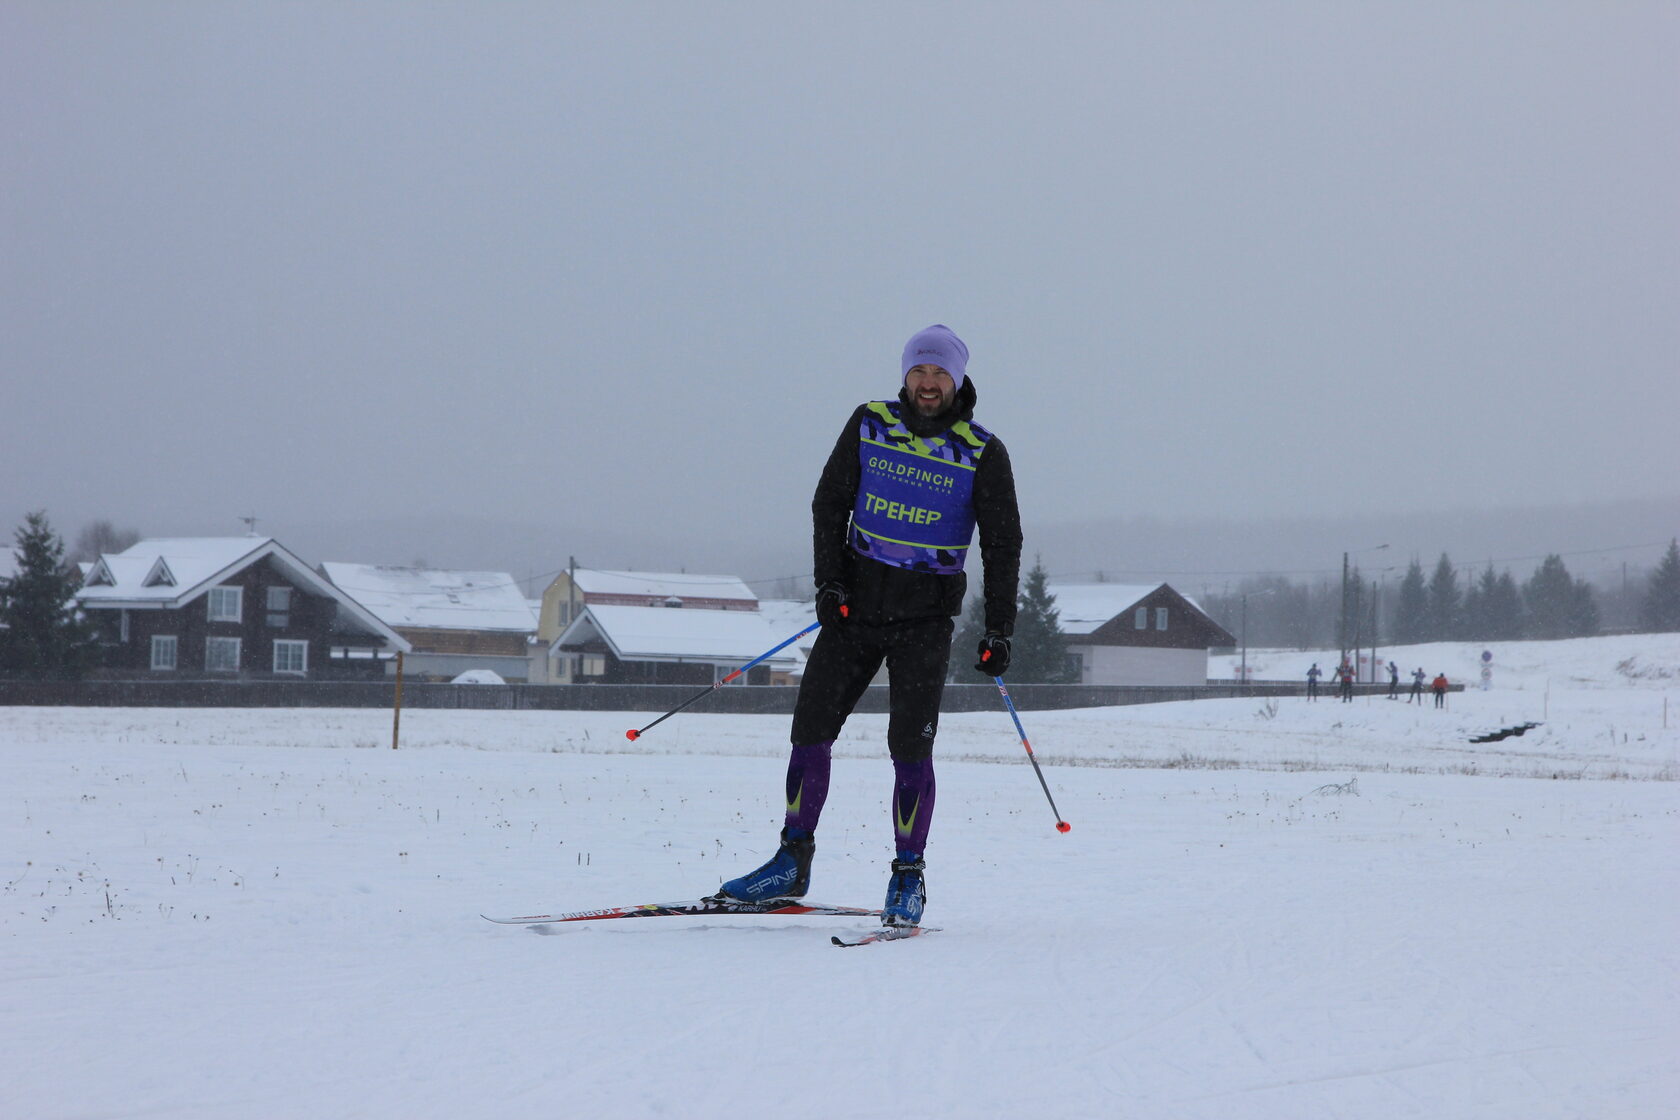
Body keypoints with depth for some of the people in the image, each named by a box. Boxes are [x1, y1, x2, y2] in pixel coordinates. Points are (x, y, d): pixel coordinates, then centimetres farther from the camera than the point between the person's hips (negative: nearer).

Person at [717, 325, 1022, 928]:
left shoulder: (983, 454, -3)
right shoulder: (868, 426, 2)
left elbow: (1003, 545, 1)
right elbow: (829, 505, 7)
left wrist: (999, 631, -5)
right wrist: (829, 583, -5)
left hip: (926, 614, -3)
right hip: (857, 599, 3)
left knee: (909, 743, -10)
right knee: (811, 726, -1)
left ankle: (909, 878, 0)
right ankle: (792, 864, 9)